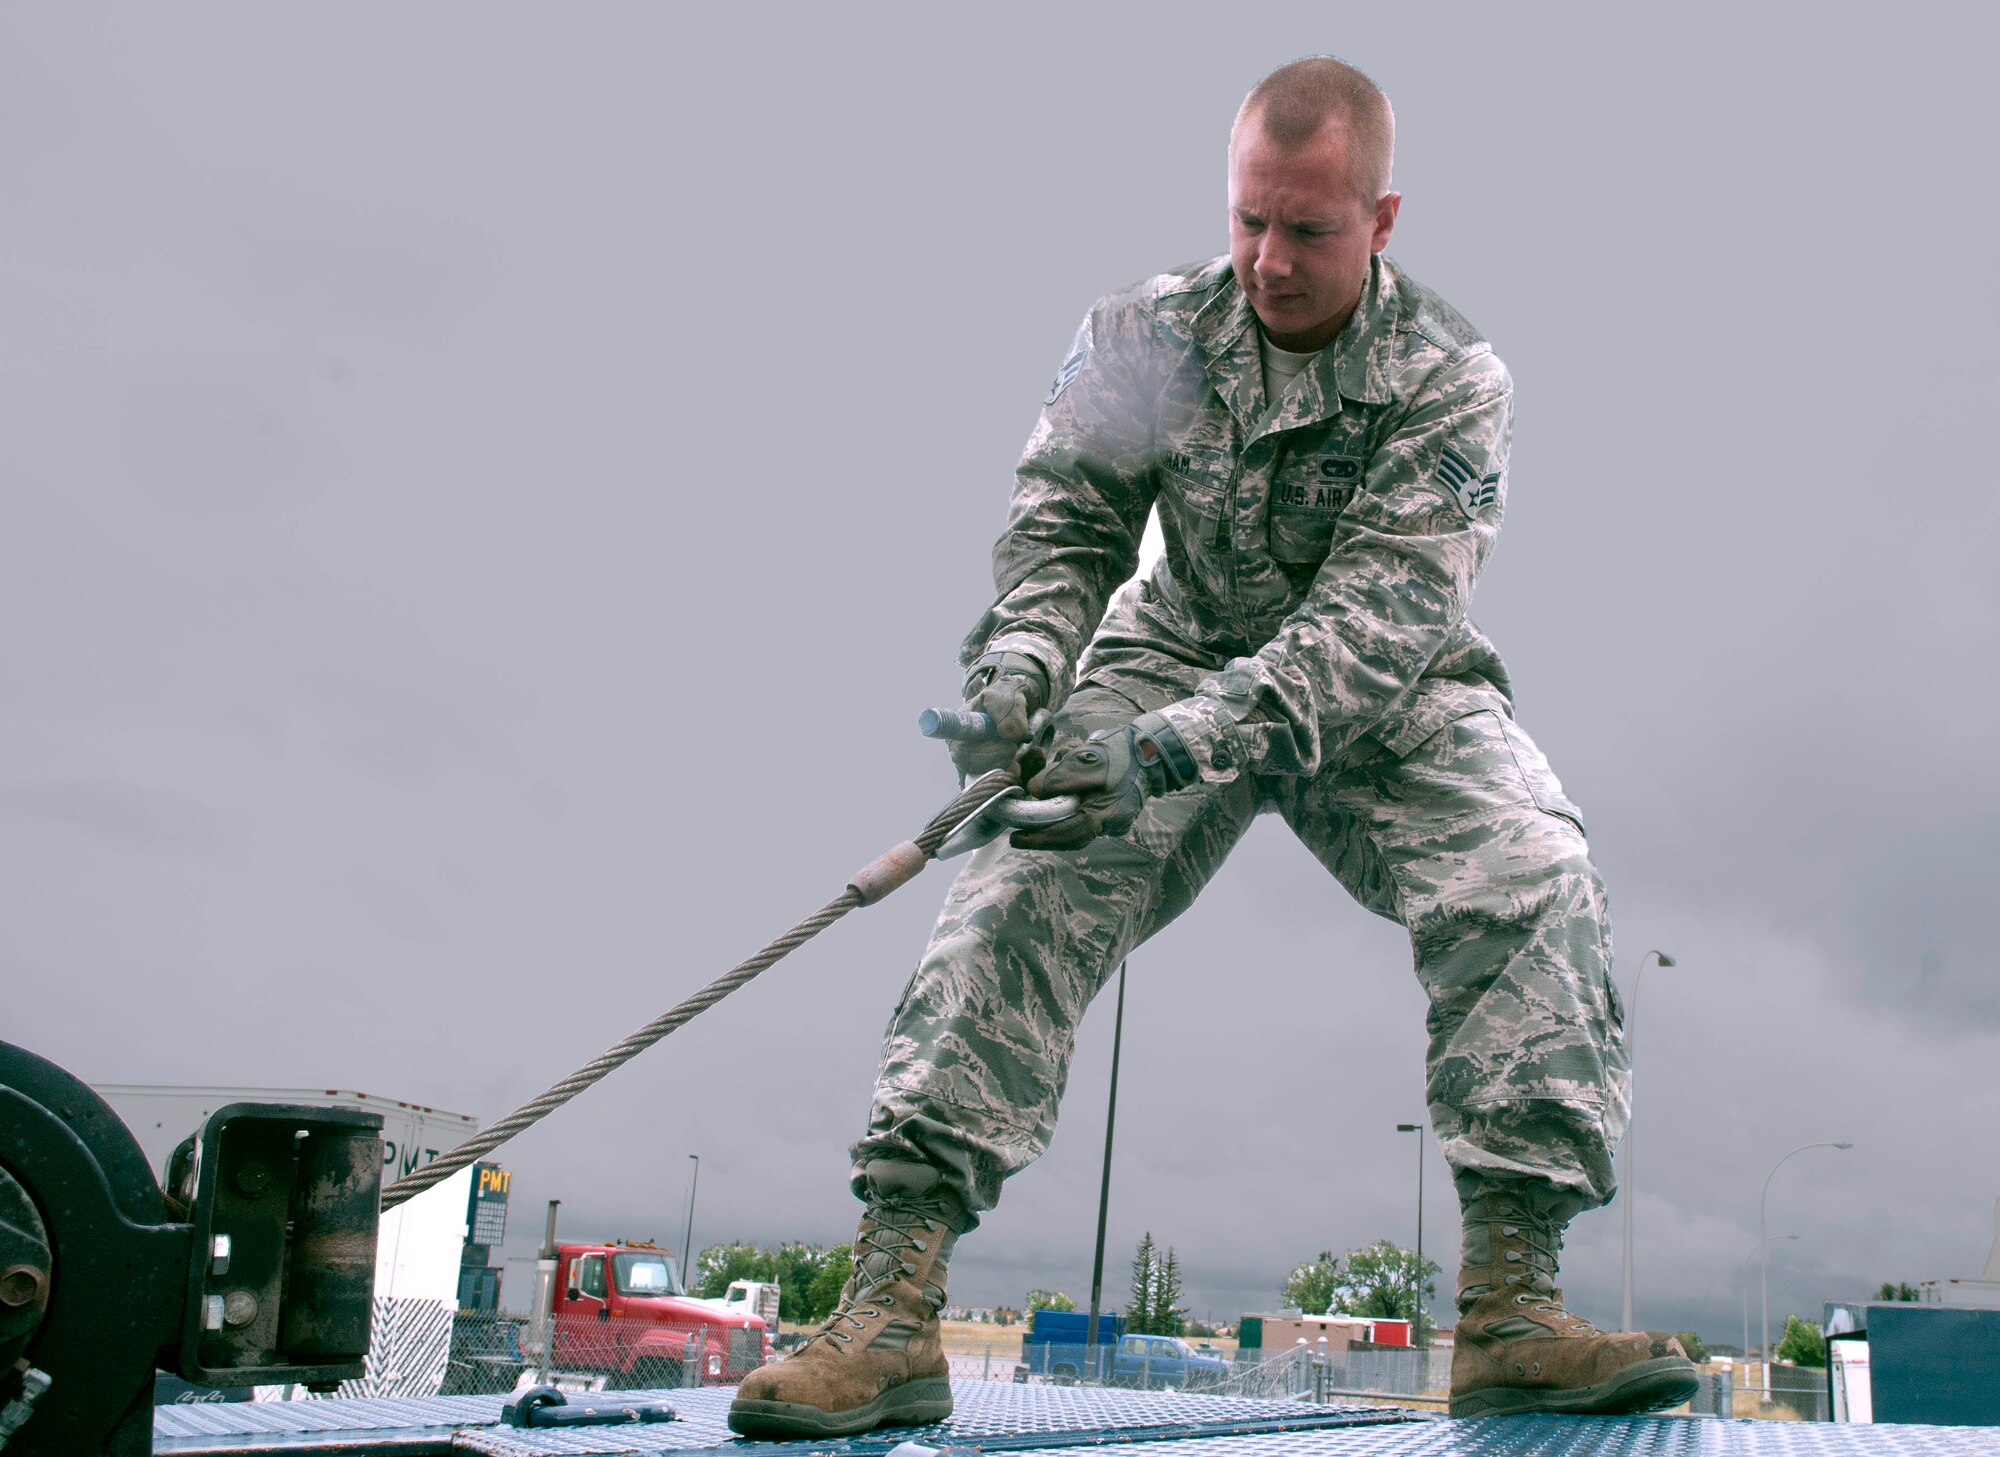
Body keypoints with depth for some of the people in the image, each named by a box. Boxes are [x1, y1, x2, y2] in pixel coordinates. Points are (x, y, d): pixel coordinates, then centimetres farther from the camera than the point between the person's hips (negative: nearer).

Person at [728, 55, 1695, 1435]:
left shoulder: (1451, 378, -18)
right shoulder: (1147, 335, -9)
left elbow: (1377, 619, -29)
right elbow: (1063, 526, -8)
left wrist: (1173, 749, -43)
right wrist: (1019, 675, -32)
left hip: (1389, 697, 0)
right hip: (1181, 657, 1)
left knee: (1535, 879, -27)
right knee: (1024, 881, -24)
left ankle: (1512, 1305, -23)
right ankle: (891, 1303, -27)